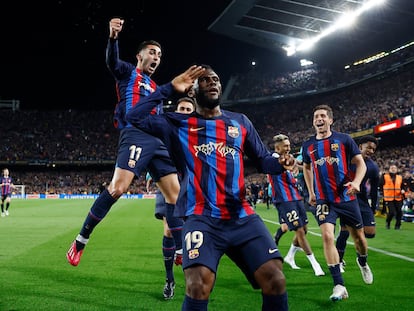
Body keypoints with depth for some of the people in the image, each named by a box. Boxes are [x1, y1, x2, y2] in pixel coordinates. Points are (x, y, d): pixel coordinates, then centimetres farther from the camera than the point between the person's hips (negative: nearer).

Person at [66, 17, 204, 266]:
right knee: (118, 188, -22)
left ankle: (181, 251, 10)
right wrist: (113, 37, -32)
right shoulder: (128, 72, 12)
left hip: (157, 141, 7)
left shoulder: (155, 88, 31)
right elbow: (112, 61, -11)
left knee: (175, 194, 1)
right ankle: (80, 241, -8)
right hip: (135, 135, -7)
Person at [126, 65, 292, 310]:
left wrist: (281, 163, -4)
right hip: (203, 218, -3)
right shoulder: (180, 124, 10)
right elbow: (135, 118, 2)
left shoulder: (241, 121, 18)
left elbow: (263, 159, 19)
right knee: (198, 285, -24)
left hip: (242, 216, 3)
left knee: (275, 280, -11)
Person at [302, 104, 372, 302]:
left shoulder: (344, 139, -3)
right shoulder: (308, 145, 6)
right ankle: (339, 286, -16)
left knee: (359, 237, 12)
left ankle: (363, 263, 48)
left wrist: (356, 182, -20)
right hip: (324, 200, 1)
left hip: (347, 197, -1)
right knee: (327, 236, -19)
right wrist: (311, 192, 17)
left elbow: (360, 163, -1)